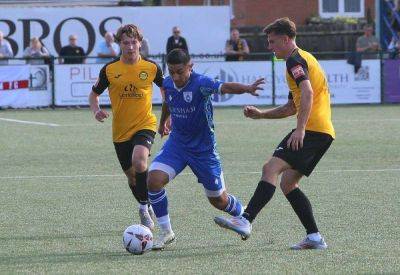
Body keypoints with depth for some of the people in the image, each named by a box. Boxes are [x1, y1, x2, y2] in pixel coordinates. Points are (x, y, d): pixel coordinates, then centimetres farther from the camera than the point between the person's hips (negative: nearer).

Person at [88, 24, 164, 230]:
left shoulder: (151, 68, -4)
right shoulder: (109, 69, -3)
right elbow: (94, 94, 9)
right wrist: (96, 111, -12)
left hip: (145, 125, -3)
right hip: (120, 131, 3)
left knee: (138, 160, -29)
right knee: (131, 175, 11)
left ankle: (144, 207, -13)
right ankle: (146, 209, 35)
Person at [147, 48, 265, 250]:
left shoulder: (200, 83, -23)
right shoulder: (168, 84, -5)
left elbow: (224, 87, -43)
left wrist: (247, 88, -63)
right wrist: (163, 122, 37)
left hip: (203, 148, -4)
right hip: (177, 143, 4)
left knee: (218, 199, 9)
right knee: (154, 179, -19)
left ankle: (243, 216, 43)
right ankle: (166, 233, -4)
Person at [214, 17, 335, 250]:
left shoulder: (295, 60, -4)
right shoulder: (304, 59, 29)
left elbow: (307, 93, -22)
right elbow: (292, 107, 35)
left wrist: (300, 129, -28)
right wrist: (261, 114, 28)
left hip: (313, 129, -10)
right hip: (324, 133, 10)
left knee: (272, 168, -18)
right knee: (287, 183, 10)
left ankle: (246, 222, -31)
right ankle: (314, 237, 5)